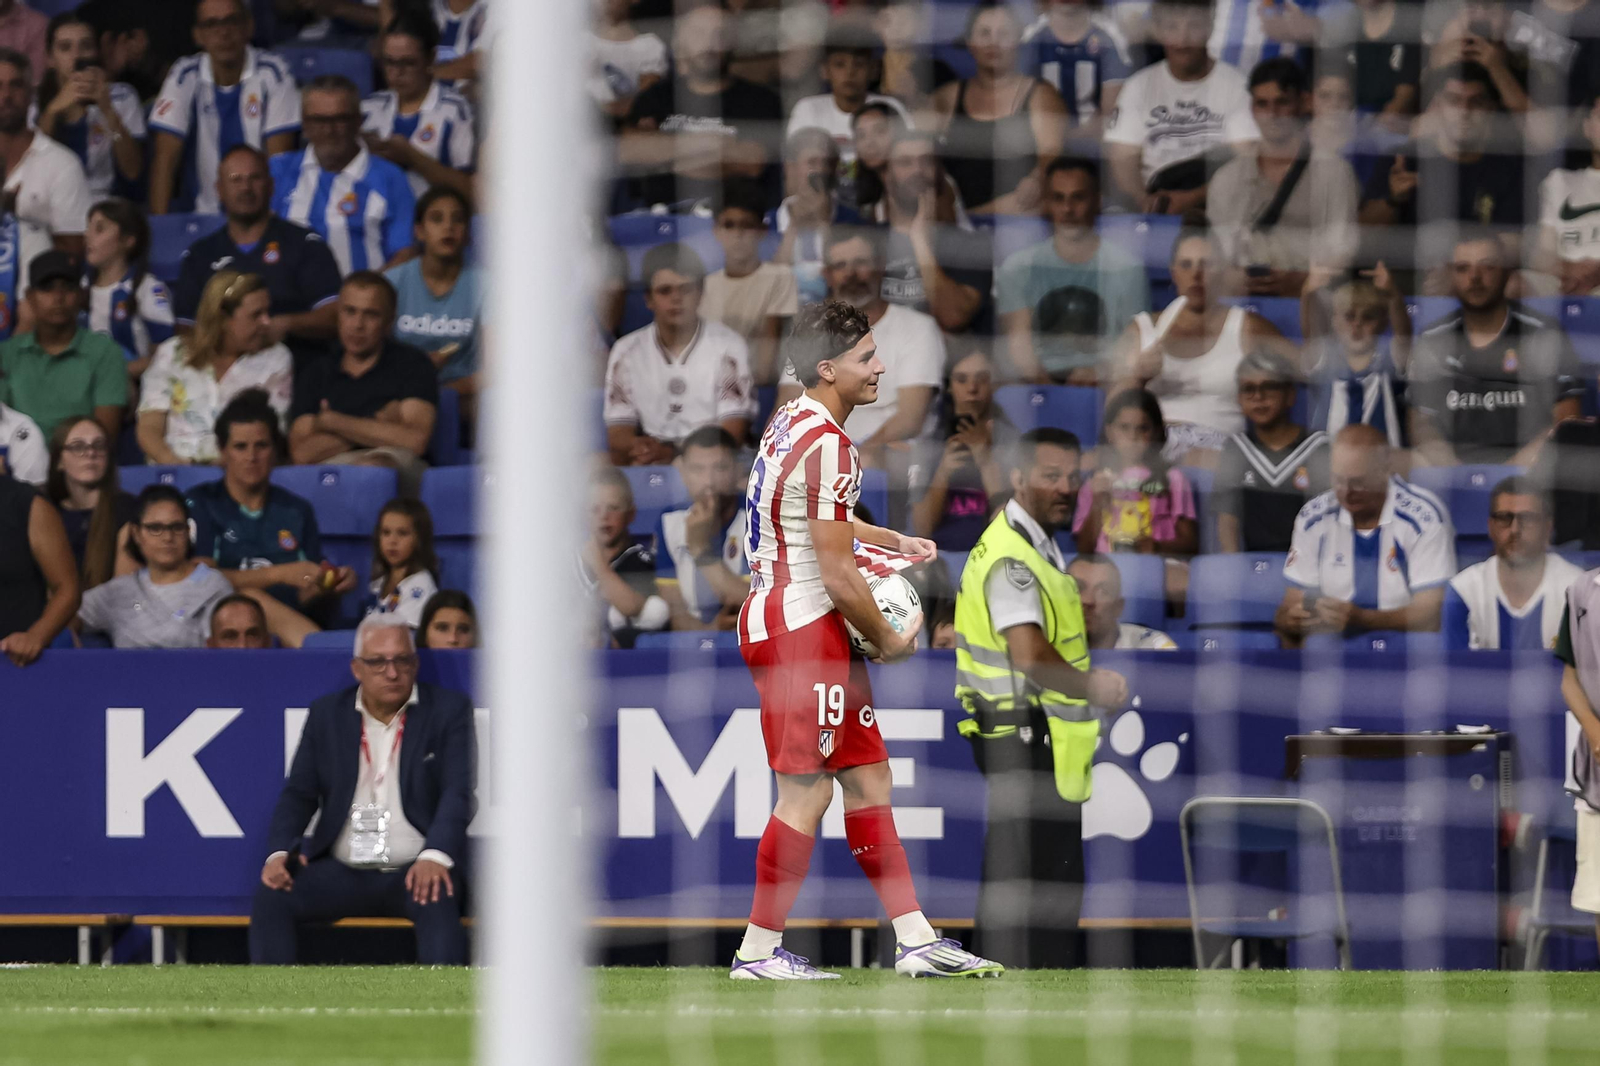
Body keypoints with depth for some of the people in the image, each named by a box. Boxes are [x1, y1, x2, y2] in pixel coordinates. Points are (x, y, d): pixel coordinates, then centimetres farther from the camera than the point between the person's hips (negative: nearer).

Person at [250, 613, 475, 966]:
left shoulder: (448, 711, 4)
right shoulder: (327, 714, 13)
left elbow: (458, 792, -6)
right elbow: (298, 794, 11)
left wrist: (435, 856, -25)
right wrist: (280, 851, -10)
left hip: (415, 870, -3)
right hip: (343, 871, 3)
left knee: (438, 901, -36)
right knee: (271, 897, -22)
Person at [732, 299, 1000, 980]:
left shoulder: (790, 423, 13)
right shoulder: (825, 444, -19)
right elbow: (837, 576, -19)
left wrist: (891, 541, 25)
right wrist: (889, 641, -5)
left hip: (776, 616, 11)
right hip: (803, 625, -11)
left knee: (868, 779, 10)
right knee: (807, 793, -8)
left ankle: (914, 940, 10)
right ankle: (758, 951, -3)